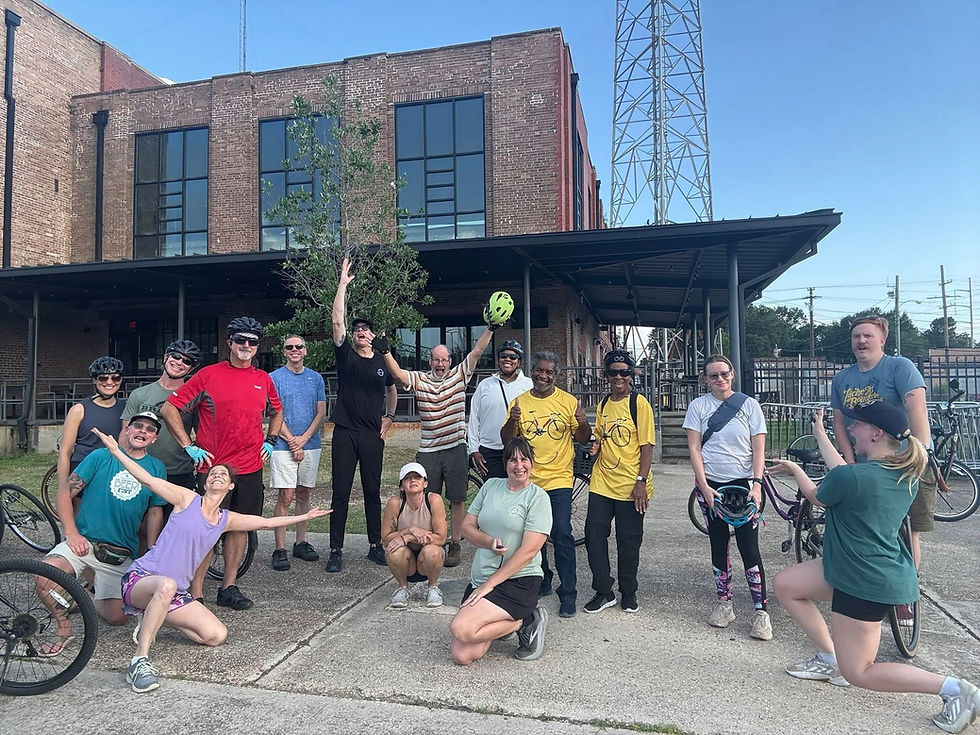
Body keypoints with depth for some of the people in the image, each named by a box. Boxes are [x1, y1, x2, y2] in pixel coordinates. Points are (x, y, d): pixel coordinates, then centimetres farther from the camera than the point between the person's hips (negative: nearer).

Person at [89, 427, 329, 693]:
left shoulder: (226, 519, 12)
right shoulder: (187, 499, -1)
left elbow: (266, 522, 20)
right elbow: (148, 480, -11)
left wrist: (303, 517, 21)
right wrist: (115, 451, -20)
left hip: (176, 592, 6)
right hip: (140, 578, -6)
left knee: (217, 636, -7)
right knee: (167, 584, -43)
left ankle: (153, 619, 14)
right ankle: (139, 661, -33)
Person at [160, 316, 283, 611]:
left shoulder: (263, 379, 9)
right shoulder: (209, 375, -4)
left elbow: (277, 412, 27)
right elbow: (168, 409, -3)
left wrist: (270, 440, 14)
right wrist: (188, 446, -7)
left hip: (250, 468, 5)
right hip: (214, 466, -5)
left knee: (240, 527, 12)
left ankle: (228, 588, 24)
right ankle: (195, 594, 10)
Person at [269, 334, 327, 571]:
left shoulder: (316, 378, 10)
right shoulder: (275, 378, 1)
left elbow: (321, 412, 6)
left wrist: (304, 438, -7)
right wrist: (292, 441, -11)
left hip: (310, 445, 4)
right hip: (284, 445, -3)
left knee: (304, 494, 10)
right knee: (285, 497, -6)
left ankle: (301, 543, 20)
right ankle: (280, 550, 0)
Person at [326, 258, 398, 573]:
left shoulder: (383, 362, 9)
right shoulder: (345, 355, 3)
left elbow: (392, 390, 25)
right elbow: (337, 320, -7)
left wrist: (389, 418, 14)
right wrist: (343, 284, -9)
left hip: (373, 435, 2)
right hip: (345, 433, -1)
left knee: (373, 492, 9)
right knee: (340, 493, 1)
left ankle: (375, 546, 19)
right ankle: (336, 551, 8)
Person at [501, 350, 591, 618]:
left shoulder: (567, 401, 0)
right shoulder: (519, 402, 6)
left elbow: (583, 439, 2)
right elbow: (506, 439, 3)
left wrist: (583, 423, -19)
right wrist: (512, 420, -17)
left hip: (558, 479, -3)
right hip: (527, 480, 3)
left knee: (562, 535, -9)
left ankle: (568, 595, 1)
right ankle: (542, 582, 33)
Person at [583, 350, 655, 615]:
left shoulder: (639, 404, -6)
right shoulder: (603, 406, 10)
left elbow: (647, 445, -9)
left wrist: (641, 481, -15)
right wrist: (596, 446, -1)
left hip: (630, 485, -5)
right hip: (602, 483, 5)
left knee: (628, 541, 6)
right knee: (594, 535, 0)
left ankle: (628, 593, 25)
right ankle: (603, 592, 15)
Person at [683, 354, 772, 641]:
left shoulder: (749, 404, 2)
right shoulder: (698, 406, 2)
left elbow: (758, 449, 0)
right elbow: (694, 449, -1)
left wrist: (756, 484, -12)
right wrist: (705, 487, -9)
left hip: (743, 484, -1)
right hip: (710, 485, 1)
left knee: (749, 548, -5)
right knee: (718, 546, 9)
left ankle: (761, 611, 3)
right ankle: (724, 603, 22)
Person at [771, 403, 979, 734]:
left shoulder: (850, 477, -27)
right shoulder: (905, 475, -1)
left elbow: (816, 497, -4)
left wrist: (795, 470, 15)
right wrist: (820, 434, 23)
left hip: (867, 584, -9)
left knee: (858, 673, 4)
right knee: (785, 584, 14)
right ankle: (830, 660, 21)